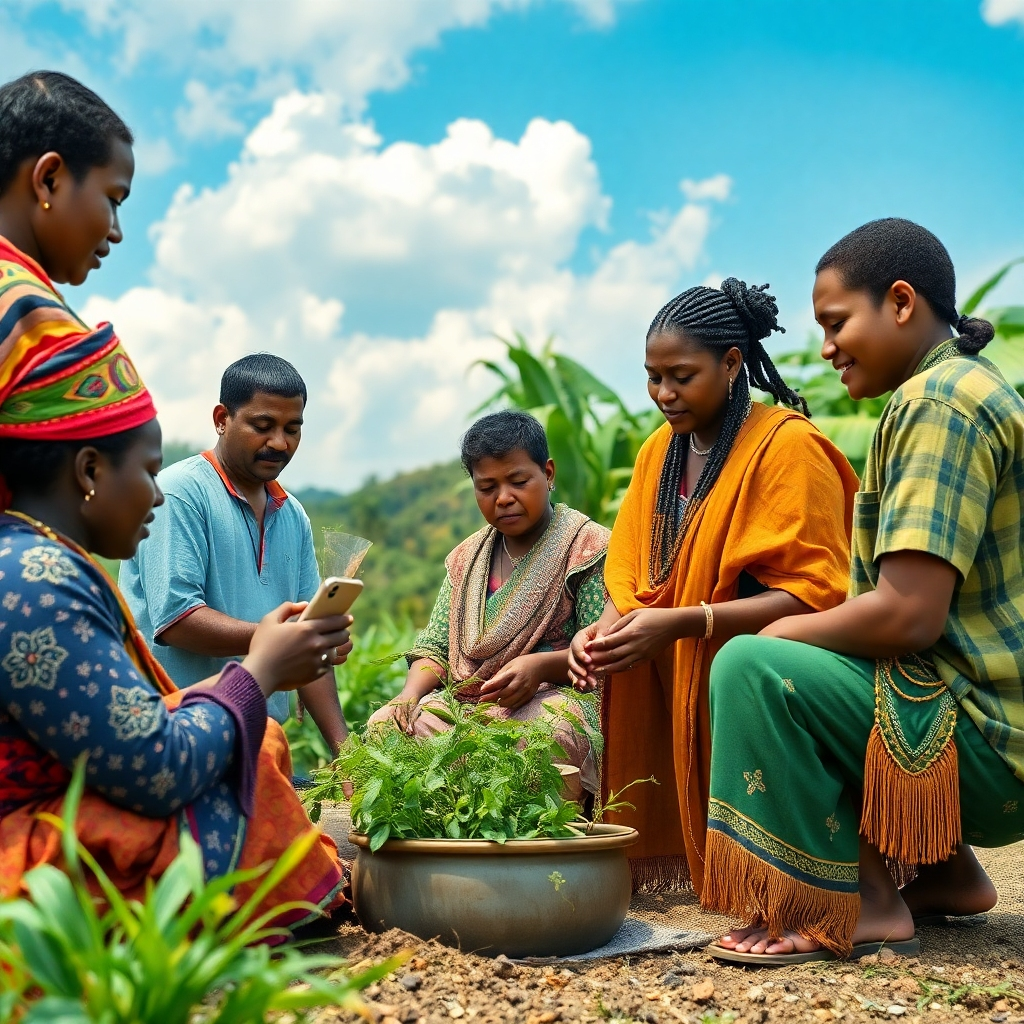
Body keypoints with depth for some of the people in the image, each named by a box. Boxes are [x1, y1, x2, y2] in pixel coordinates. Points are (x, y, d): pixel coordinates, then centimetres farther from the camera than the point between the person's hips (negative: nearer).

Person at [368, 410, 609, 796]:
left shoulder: (587, 547, 2)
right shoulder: (466, 559, 21)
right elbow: (434, 649, 15)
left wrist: (542, 666, -26)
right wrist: (410, 695, -7)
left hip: (557, 696, -5)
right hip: (465, 703, 5)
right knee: (383, 726, -21)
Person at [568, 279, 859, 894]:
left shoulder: (787, 446, -13)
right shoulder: (660, 451, 9)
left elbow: (811, 593, -20)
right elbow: (631, 581, 9)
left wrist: (681, 623, -30)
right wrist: (603, 631, -15)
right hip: (676, 681, 7)